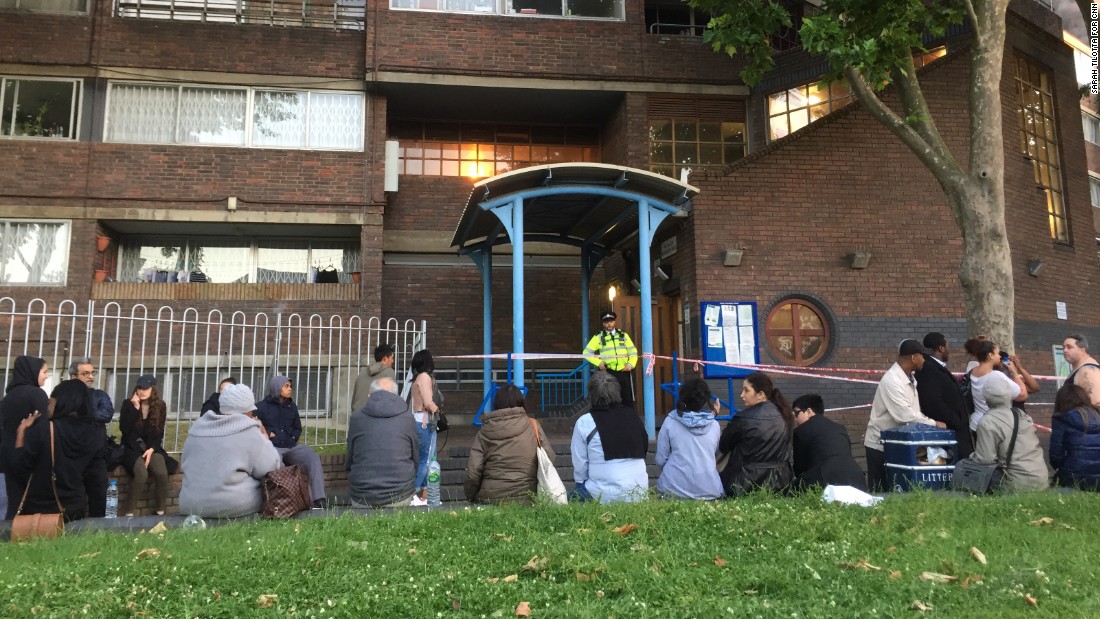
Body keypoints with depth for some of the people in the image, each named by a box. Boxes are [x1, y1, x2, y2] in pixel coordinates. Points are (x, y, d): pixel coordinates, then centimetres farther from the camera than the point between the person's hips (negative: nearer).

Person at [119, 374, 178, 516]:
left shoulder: (160, 406, 4)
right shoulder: (128, 404, 0)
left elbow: (159, 432, 4)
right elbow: (124, 429, -12)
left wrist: (151, 449, -12)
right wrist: (135, 408, -17)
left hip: (152, 447, 2)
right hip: (132, 448, -2)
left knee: (162, 473, -28)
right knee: (142, 474, -31)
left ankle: (161, 511, -14)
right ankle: (128, 512, -18)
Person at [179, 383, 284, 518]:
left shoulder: (197, 426, 11)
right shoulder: (248, 431, -6)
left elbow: (187, 463, 22)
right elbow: (271, 468, -6)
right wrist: (264, 437, 9)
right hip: (233, 506, -6)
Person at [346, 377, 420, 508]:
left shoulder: (356, 418, 1)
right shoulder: (407, 419, 1)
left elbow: (349, 461, 9)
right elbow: (416, 460, 9)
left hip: (362, 498, 0)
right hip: (401, 497, 0)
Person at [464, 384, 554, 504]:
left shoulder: (484, 432, 4)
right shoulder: (533, 425, 4)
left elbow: (473, 472, -1)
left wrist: (471, 499, 13)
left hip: (489, 499, 1)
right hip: (526, 498, 0)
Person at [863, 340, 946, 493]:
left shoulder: (909, 378, 8)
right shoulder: (892, 380, -23)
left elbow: (913, 411, 10)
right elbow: (905, 415, -29)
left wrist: (930, 422, -4)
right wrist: (934, 423, -20)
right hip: (880, 444, -9)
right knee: (878, 490, 1)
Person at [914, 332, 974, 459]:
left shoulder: (938, 367, 16)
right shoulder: (928, 369, -17)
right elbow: (933, 402, -26)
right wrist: (956, 422, -17)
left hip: (955, 430, 10)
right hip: (945, 431, -10)